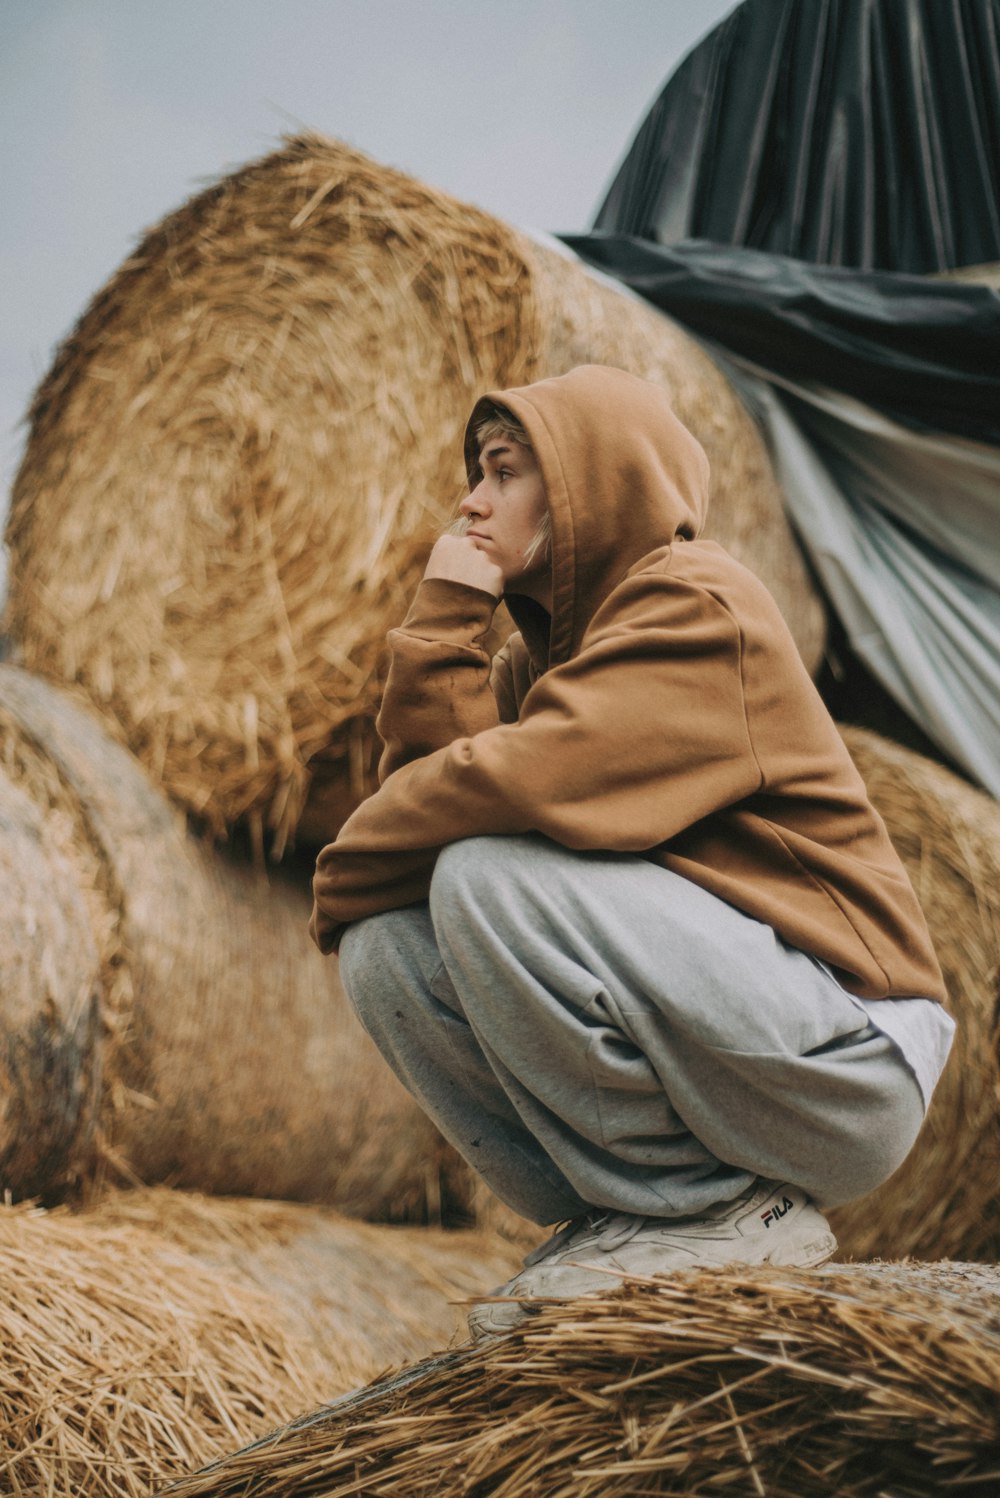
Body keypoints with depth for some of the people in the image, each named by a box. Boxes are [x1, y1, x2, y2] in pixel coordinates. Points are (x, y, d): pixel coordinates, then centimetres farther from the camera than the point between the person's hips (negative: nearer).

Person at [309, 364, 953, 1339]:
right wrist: (443, 621, -8)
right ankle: (621, 1220, 0)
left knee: (490, 876, -25)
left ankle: (727, 1214, -12)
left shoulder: (703, 608, -12)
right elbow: (421, 789, -1)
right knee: (386, 944, -7)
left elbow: (514, 781, -25)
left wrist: (343, 880, -9)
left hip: (843, 1072, -8)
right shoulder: (542, 647, 13)